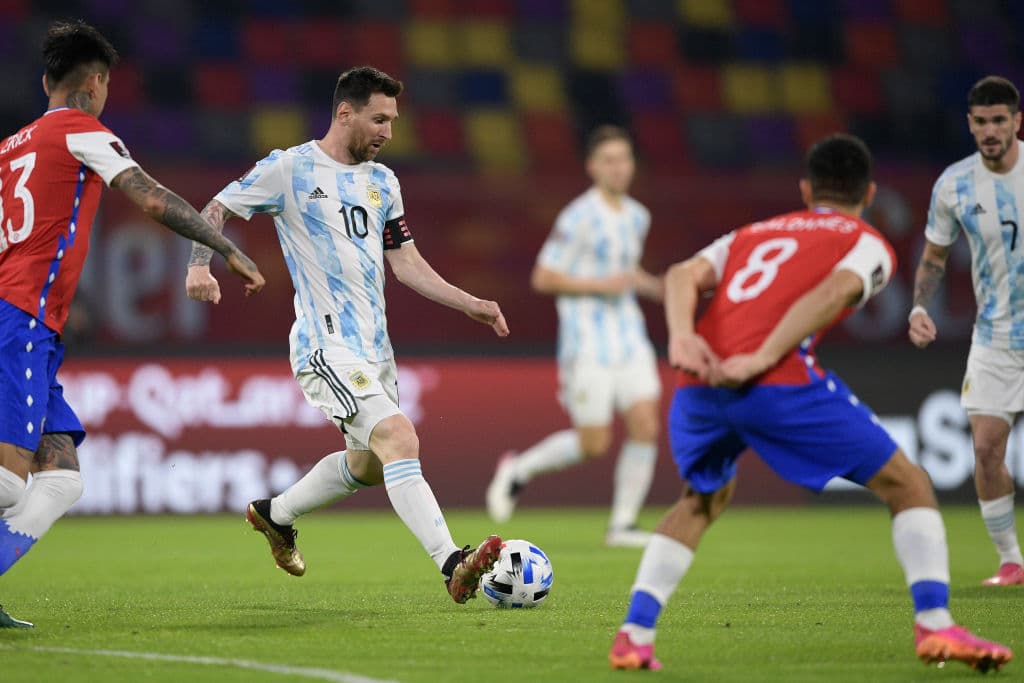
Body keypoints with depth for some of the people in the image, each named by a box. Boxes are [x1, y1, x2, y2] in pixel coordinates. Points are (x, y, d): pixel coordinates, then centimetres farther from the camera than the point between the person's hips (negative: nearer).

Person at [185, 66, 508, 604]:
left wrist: (471, 304, 7)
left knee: (368, 465, 18)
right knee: (400, 439, -23)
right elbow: (215, 210, -2)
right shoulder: (290, 169, -7)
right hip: (327, 346, -9)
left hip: (374, 346, 9)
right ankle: (452, 565, -30)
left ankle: (274, 514, 41)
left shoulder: (383, 182, 14)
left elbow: (406, 264, 17)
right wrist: (200, 265, -21)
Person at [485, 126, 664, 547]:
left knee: (645, 426, -7)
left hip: (629, 334, 7)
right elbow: (543, 278, -12)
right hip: (587, 342, -7)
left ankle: (623, 524, 3)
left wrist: (651, 286, 9)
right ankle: (518, 470, 20)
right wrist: (601, 285, -19)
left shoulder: (637, 217, 11)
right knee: (594, 444, -5)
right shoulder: (578, 218, -12)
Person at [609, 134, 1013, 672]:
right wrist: (761, 359, -13)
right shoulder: (868, 244, 18)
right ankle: (934, 625, -6)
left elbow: (685, 275, 11)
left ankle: (634, 635, 18)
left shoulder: (749, 236, 32)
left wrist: (682, 337, -5)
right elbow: (834, 291, -6)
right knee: (908, 485, 9)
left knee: (702, 500, 32)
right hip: (780, 384, -5)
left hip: (699, 384, 5)